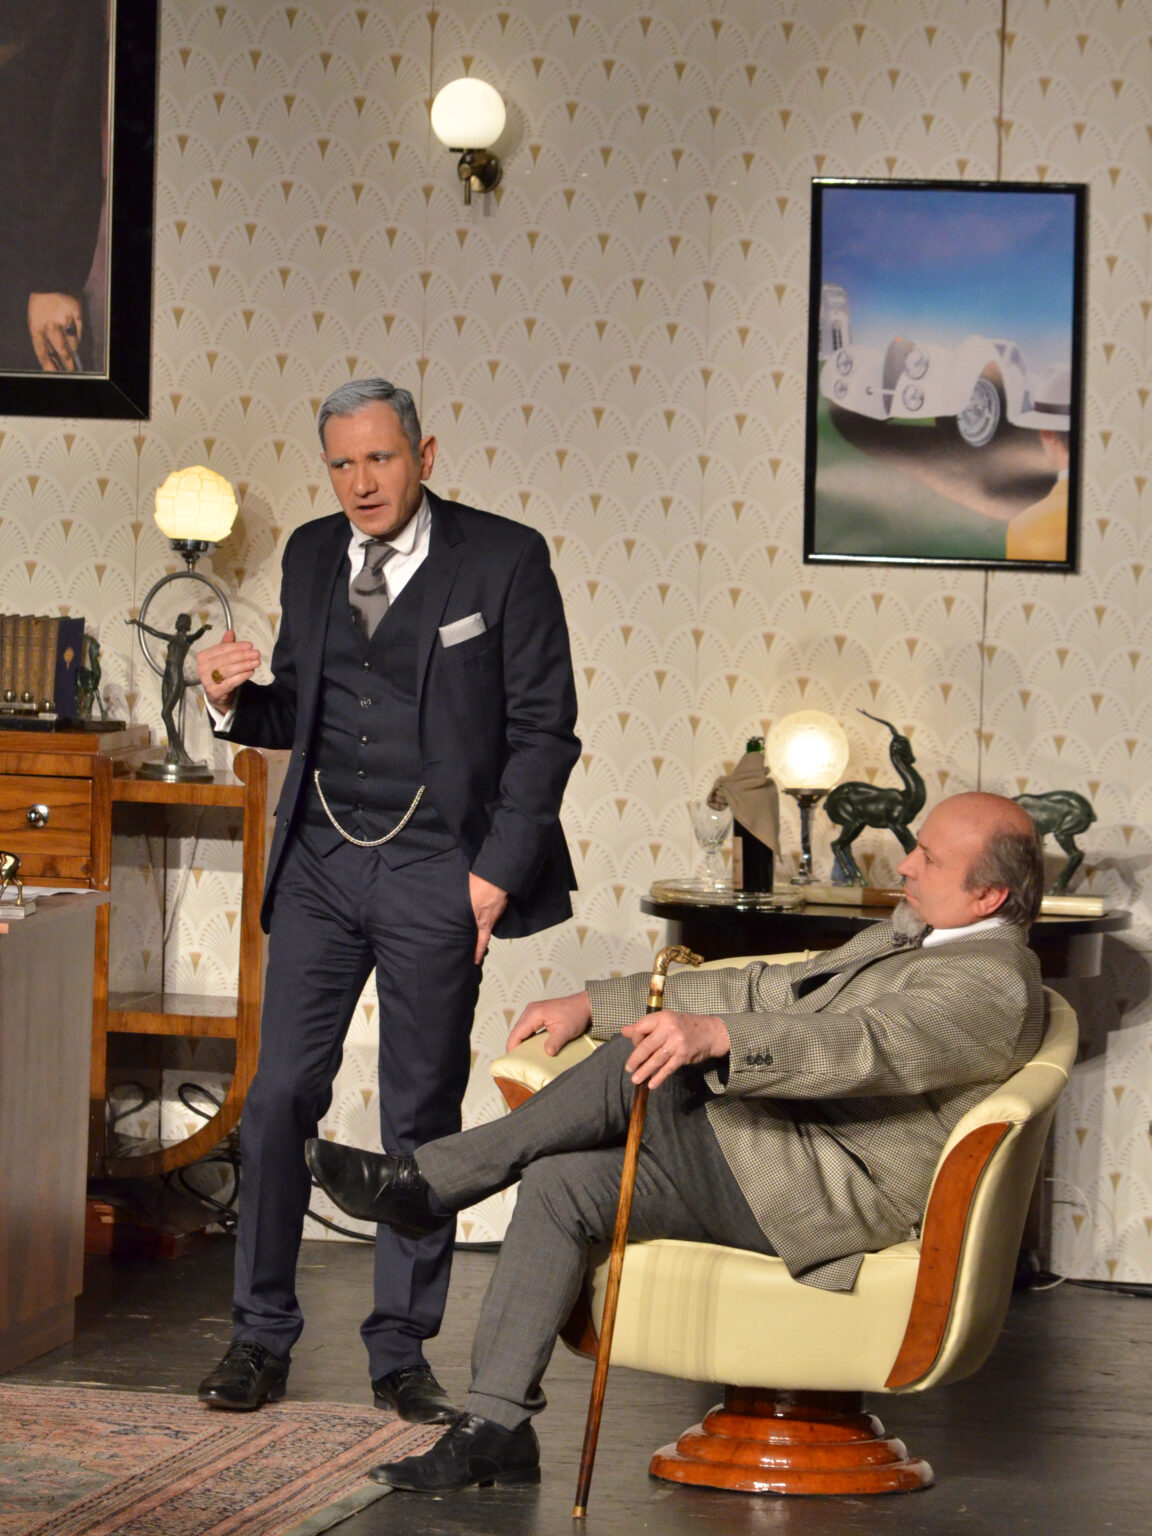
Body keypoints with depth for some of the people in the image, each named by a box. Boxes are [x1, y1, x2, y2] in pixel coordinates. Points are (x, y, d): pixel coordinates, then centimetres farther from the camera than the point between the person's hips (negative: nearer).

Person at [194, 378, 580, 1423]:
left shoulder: (503, 559, -4)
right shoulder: (311, 556, 10)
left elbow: (544, 728, -4)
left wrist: (497, 872, -10)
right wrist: (237, 701, -6)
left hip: (435, 871, -3)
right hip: (321, 864, 4)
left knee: (423, 1113, 3)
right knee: (280, 1095, -1)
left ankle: (401, 1353, 12)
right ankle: (262, 1338, 9)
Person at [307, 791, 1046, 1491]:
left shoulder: (993, 984, -11)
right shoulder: (905, 937, 22)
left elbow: (862, 1046, -30)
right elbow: (761, 990, 24)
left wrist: (715, 1034, -44)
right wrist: (592, 1003, 17)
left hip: (825, 1194, -10)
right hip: (764, 1178, 10)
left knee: (635, 1065, -23)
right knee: (560, 1183, -7)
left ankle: (427, 1182, -11)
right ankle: (496, 1426, -8)